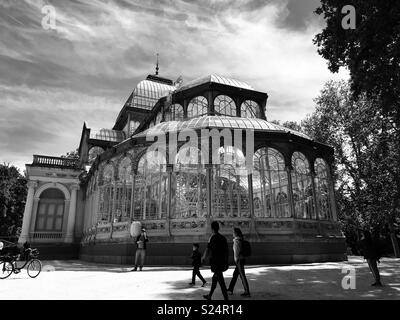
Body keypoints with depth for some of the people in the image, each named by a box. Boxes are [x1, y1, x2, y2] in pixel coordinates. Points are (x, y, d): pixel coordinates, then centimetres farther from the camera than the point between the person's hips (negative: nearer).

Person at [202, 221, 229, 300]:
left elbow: (208, 250, -15)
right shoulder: (223, 238, 8)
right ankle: (209, 296, 32)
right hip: (223, 262, 8)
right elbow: (227, 251, 11)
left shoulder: (213, 238, -13)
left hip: (215, 263, -8)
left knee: (221, 281, -4)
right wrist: (226, 262, 20)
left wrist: (203, 258, 2)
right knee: (214, 278, 20)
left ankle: (226, 298, -3)